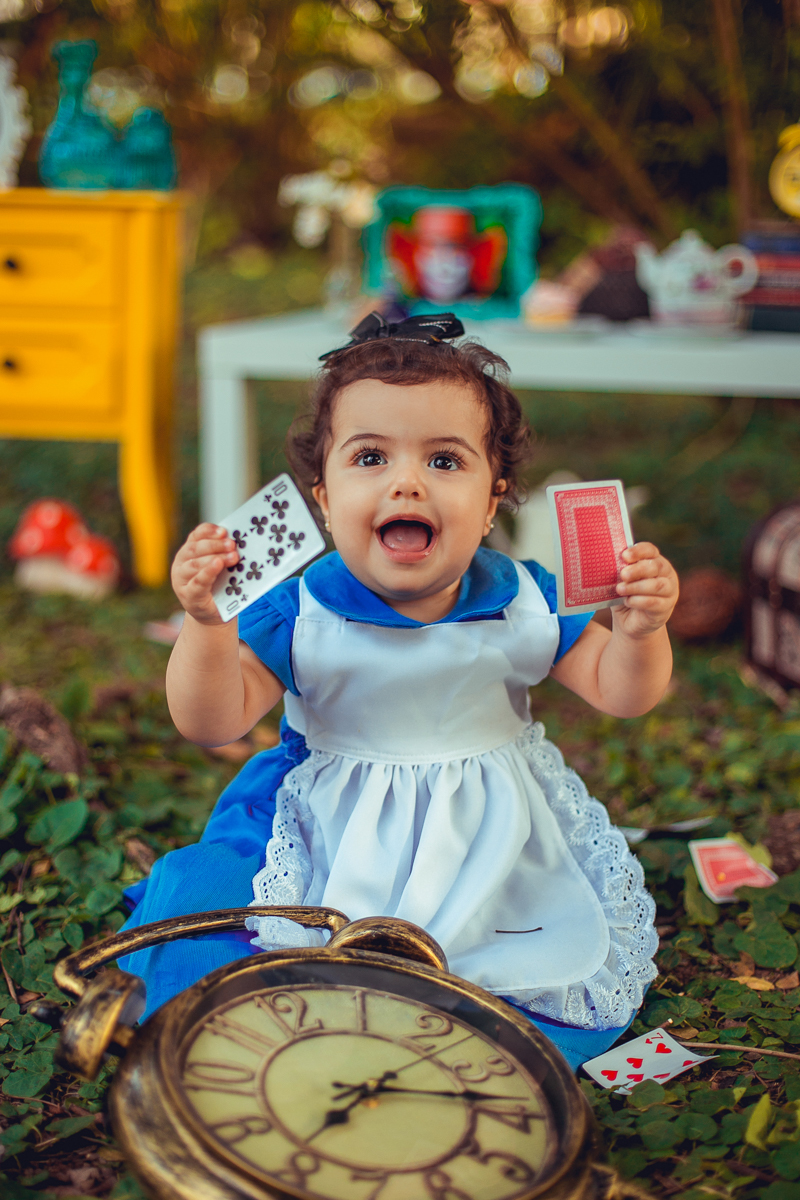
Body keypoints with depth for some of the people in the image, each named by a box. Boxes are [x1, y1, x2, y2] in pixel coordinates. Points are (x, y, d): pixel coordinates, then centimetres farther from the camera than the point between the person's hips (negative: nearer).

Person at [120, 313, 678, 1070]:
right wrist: (203, 624, -31)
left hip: (497, 851, 1)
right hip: (331, 847, -1)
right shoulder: (299, 615, -14)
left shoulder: (522, 603, -9)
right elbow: (212, 723, -14)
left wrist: (639, 630, -24)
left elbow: (617, 693, -3)